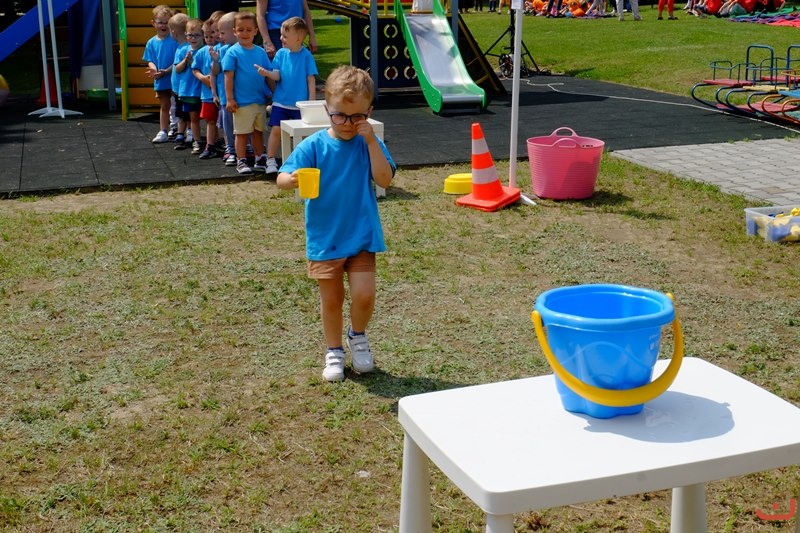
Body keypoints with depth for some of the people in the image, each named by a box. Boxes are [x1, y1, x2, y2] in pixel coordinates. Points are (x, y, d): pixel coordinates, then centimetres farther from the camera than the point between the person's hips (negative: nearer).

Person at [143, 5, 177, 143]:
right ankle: (163, 132, 23)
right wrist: (153, 69, -19)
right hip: (160, 80, 4)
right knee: (164, 106, 15)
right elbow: (150, 60, 2)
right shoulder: (151, 42, 3)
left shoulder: (175, 39, -11)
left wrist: (166, 71, -21)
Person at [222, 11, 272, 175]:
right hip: (242, 102, -4)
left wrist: (271, 93, 3)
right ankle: (241, 162, 13)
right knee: (241, 133, 5)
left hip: (260, 100, 4)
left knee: (259, 131, 15)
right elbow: (229, 76, -8)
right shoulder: (233, 52, -6)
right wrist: (229, 99, -11)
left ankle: (261, 160, 24)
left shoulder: (260, 52, 5)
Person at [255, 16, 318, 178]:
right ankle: (270, 160, 2)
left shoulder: (306, 56, -6)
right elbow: (276, 75, -2)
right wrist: (267, 73, -24)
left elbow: (311, 80, -4)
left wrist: (312, 102, -6)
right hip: (281, 101, 2)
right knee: (276, 129, -4)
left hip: (300, 103, -2)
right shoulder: (281, 53, 2)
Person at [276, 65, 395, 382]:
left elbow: (385, 180, -16)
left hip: (361, 236, 0)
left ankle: (358, 335, 23)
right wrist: (292, 179, -38)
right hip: (324, 238, 0)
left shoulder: (370, 144, -3)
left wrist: (371, 141, -21)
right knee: (331, 299, 10)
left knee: (364, 294, -8)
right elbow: (282, 178, -14)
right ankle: (334, 350, 30)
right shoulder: (314, 146, -8)